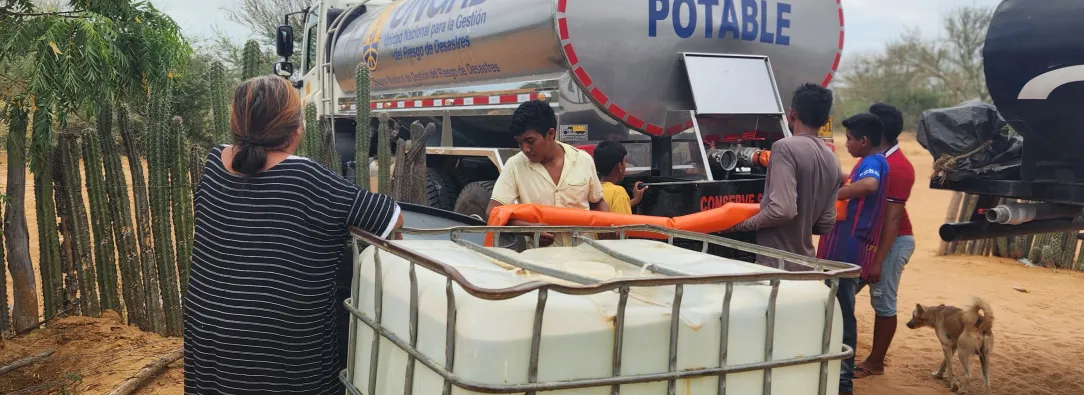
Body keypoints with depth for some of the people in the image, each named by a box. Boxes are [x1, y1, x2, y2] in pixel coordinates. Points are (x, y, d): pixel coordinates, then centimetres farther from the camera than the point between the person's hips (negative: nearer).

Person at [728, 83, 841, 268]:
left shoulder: (786, 148, -14)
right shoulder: (832, 161, 9)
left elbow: (783, 209, -24)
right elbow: (825, 223, 10)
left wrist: (743, 225, -10)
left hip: (777, 265, -8)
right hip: (805, 263, 8)